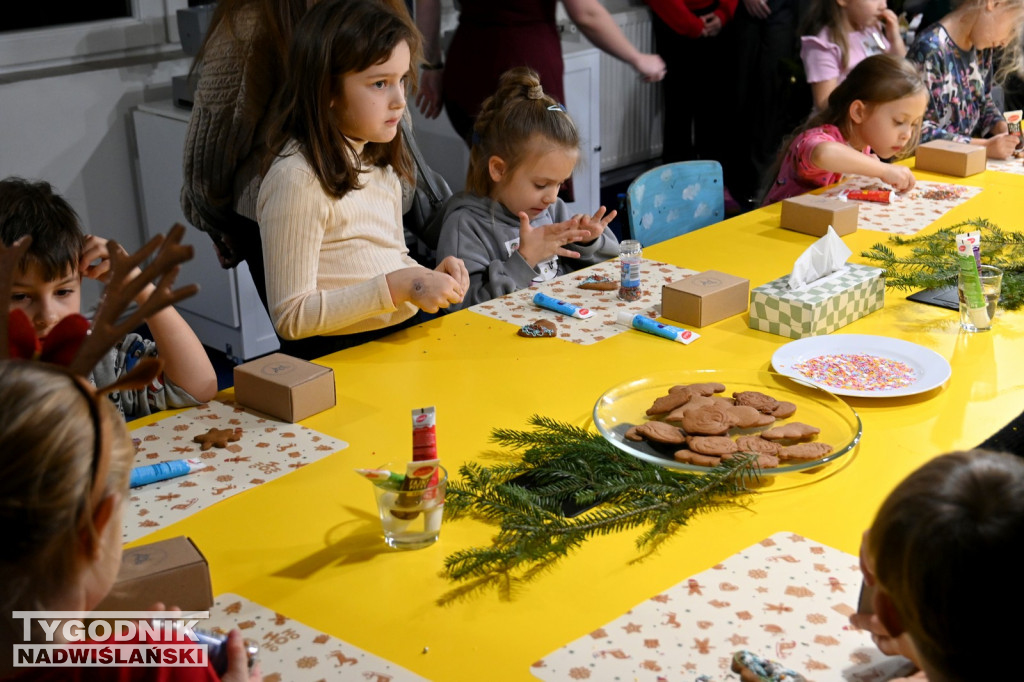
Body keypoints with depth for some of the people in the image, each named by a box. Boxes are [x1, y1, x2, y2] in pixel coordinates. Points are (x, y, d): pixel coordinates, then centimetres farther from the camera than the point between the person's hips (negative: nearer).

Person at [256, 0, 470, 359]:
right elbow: (291, 317, -15)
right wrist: (397, 286, -21)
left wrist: (427, 278, 4)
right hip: (337, 358, -8)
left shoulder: (380, 164, 12)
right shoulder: (297, 179, -15)